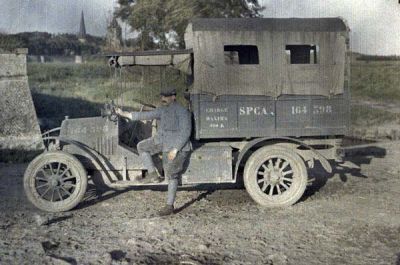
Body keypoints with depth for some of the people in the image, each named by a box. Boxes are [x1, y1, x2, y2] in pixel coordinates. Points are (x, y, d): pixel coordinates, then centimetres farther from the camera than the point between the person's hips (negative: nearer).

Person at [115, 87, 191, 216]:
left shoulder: (182, 111, -17)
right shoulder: (162, 110, 8)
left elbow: (185, 132, -22)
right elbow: (146, 115, 10)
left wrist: (175, 150, -26)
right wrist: (124, 114, 8)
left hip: (177, 146, -8)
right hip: (162, 141, 9)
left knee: (171, 176, -5)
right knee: (142, 146, 9)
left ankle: (169, 206, 4)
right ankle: (153, 174, 7)